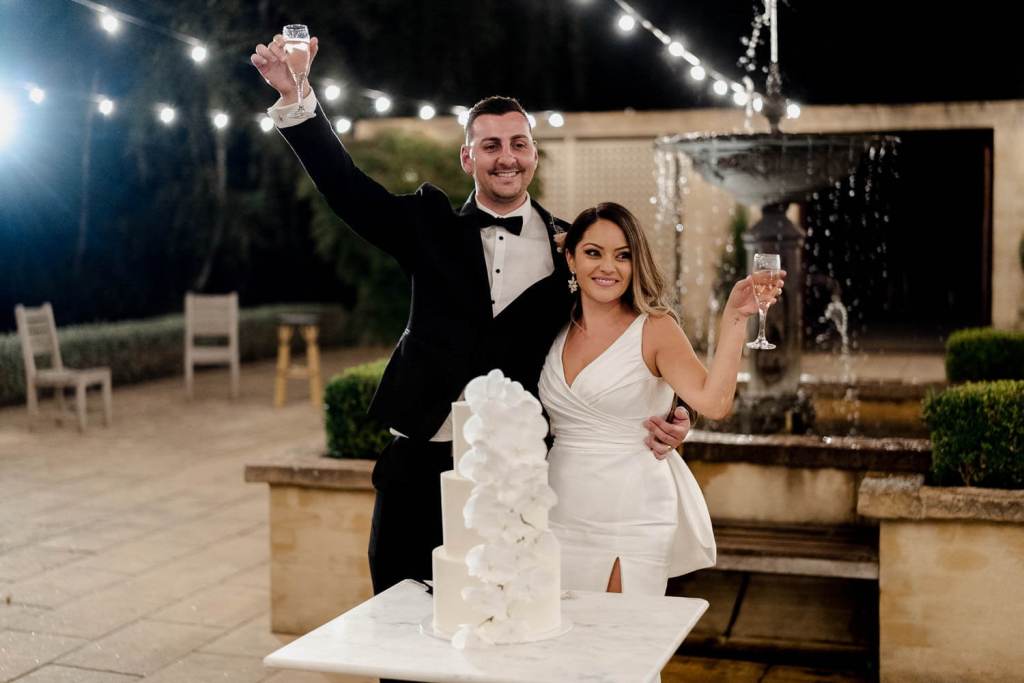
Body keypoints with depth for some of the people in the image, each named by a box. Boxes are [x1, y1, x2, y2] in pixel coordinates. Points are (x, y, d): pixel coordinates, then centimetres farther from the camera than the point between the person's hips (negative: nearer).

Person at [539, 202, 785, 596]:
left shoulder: (655, 329, -7)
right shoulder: (557, 330, 6)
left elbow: (713, 402, -23)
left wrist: (734, 318, -27)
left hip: (632, 517, -4)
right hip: (562, 515, 4)